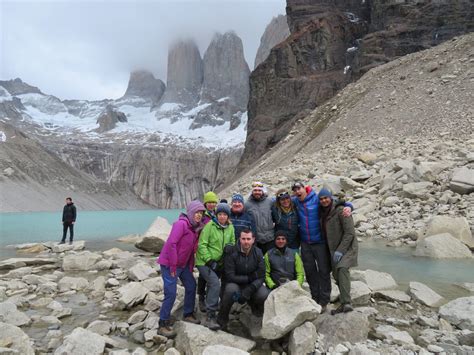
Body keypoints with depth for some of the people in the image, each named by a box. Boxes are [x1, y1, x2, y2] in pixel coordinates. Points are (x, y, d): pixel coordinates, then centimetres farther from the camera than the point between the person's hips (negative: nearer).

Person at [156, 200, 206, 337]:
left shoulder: (196, 227, 6)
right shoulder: (181, 224, -20)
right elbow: (171, 244, -25)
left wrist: (191, 266, 10)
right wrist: (173, 266, -22)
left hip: (183, 264, 9)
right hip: (169, 264, -9)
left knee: (191, 286, 15)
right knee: (171, 294, -9)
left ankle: (188, 314, 33)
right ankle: (163, 325, 4)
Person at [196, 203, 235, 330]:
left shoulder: (230, 228, 1)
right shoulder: (210, 226, -15)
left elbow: (232, 242, 13)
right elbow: (202, 245, -15)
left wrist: (230, 246, -10)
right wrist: (210, 261, -18)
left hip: (219, 263, 6)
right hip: (205, 262, -6)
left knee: (212, 286, 17)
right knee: (215, 284, -23)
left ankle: (210, 315, 37)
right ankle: (210, 317, -15)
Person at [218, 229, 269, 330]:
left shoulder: (258, 252, -7)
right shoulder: (231, 252, -15)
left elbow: (261, 276, -11)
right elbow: (230, 276, -18)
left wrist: (248, 291, -24)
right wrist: (250, 277, -19)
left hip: (252, 285, 3)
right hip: (235, 283, -2)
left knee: (265, 295, -26)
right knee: (230, 289, -36)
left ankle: (253, 304, 13)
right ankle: (222, 319, -11)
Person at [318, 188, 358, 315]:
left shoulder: (340, 210, -16)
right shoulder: (323, 213, 6)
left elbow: (349, 232, -18)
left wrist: (340, 251, -20)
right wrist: (333, 251, 10)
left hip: (347, 246, -7)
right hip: (333, 248, 8)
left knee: (342, 268, -29)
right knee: (336, 274, 9)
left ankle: (346, 303, -30)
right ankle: (344, 303, 24)